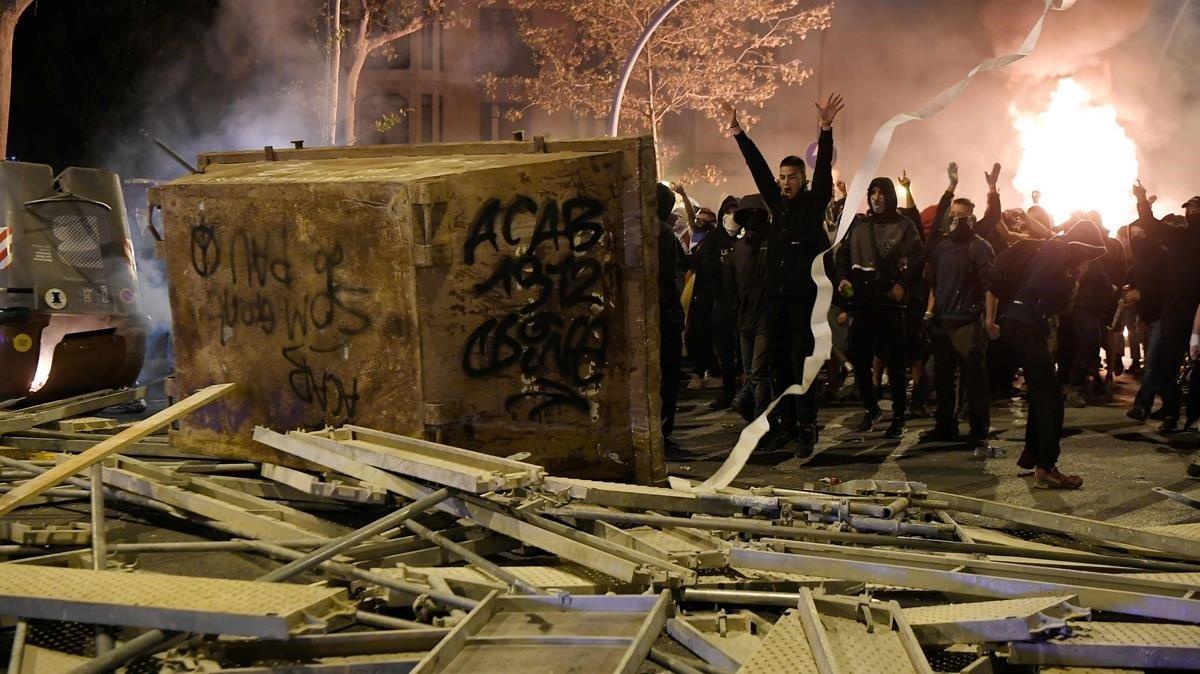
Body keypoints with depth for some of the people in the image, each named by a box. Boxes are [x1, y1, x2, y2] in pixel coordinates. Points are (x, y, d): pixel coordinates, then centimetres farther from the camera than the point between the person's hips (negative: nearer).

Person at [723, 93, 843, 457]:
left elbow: (824, 167, -11)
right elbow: (756, 165, 14)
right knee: (778, 363, 7)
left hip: (804, 299, -6)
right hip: (775, 298, 6)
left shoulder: (814, 203, 0)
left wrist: (826, 129, -22)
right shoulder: (777, 203, 13)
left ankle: (807, 429, -6)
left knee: (801, 362, -8)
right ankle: (787, 424, 15)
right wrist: (737, 130, 13)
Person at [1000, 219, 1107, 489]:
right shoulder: (1058, 250, -6)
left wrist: (1073, 279, 8)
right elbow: (1035, 287, -19)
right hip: (1025, 325, -10)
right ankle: (1045, 469, -10)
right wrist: (1073, 279, -6)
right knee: (1050, 397, -9)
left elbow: (1056, 301, 22)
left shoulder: (1056, 250, 22)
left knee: (1042, 393, 20)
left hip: (1021, 324, 10)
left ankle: (1031, 456, 28)